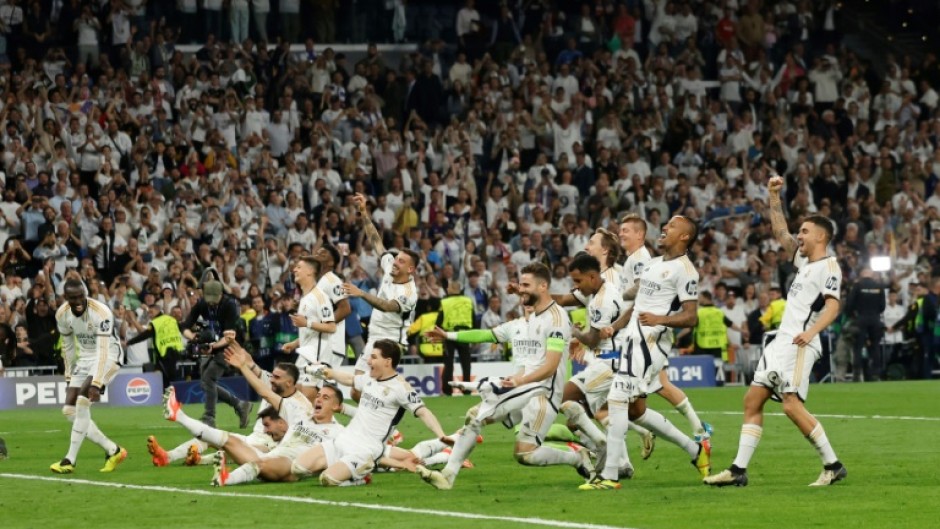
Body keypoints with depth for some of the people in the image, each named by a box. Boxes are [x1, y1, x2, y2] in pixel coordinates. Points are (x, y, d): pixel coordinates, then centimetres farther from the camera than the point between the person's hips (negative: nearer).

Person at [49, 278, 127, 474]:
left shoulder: (101, 313, -28)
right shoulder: (62, 315, -8)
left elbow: (103, 351, -32)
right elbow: (67, 347, 8)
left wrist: (96, 384, -38)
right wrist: (69, 375, 8)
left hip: (108, 356, -7)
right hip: (84, 359, 7)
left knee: (83, 400, -25)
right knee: (70, 410, -3)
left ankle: (70, 460, -21)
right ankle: (113, 451, 4)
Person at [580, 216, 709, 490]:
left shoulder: (684, 270, -9)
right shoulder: (654, 264, 20)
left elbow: (690, 317, -15)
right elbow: (634, 294, 32)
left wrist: (661, 319, -29)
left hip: (650, 341, -10)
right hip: (634, 339, 10)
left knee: (617, 401, -13)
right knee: (635, 410, 13)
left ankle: (610, 475, -11)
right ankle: (694, 449, 26)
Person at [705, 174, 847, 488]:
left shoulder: (828, 266, -7)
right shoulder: (804, 260, 20)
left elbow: (833, 306, -19)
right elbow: (780, 233, 30)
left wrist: (811, 331, -34)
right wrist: (774, 197, 21)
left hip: (800, 345, -10)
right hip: (781, 342, 10)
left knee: (792, 406, -18)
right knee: (753, 401, 4)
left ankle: (833, 466, -12)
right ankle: (739, 470, 3)